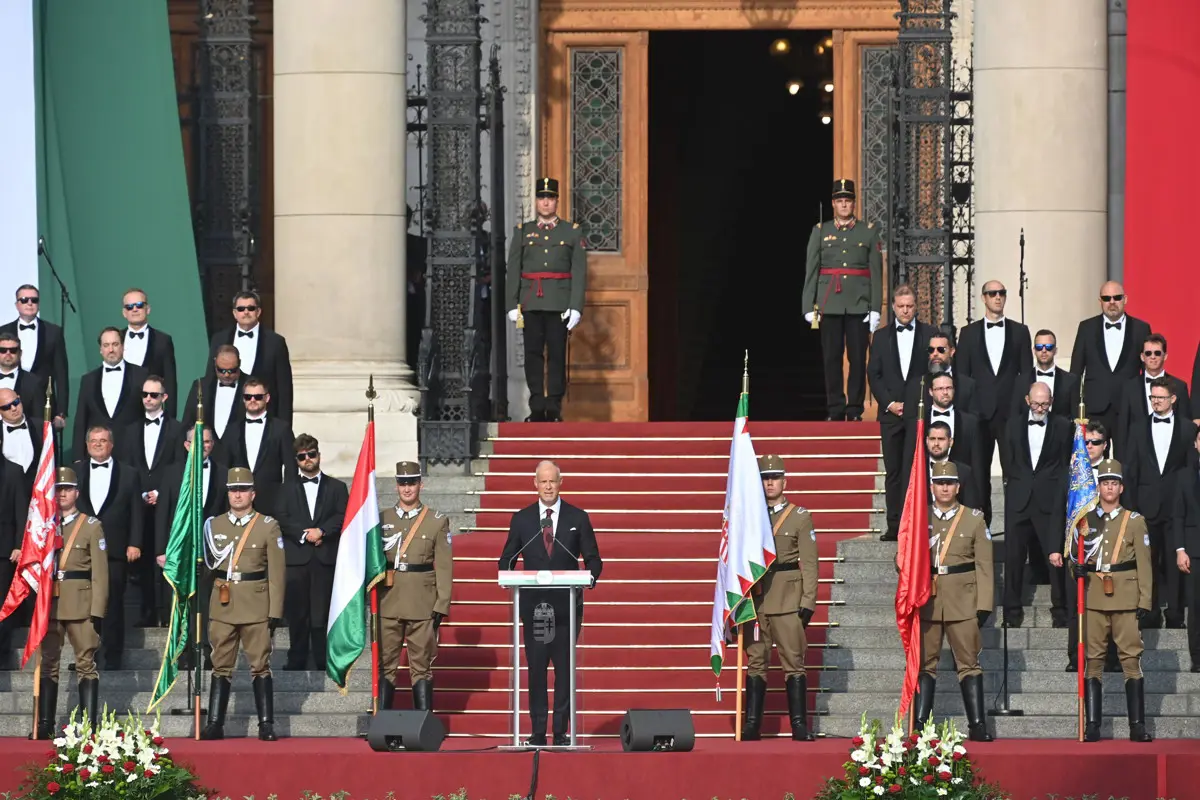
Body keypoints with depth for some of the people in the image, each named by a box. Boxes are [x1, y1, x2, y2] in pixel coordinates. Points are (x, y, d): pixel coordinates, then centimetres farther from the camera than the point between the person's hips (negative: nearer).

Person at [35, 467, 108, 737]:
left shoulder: (91, 526, 3)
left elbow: (100, 571, -1)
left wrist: (98, 610, -8)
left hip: (81, 605, -3)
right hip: (50, 604, 3)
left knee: (86, 664, -3)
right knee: (48, 664, 5)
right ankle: (45, 725, 7)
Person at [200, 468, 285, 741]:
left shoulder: (268, 526, 2)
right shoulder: (213, 525, 10)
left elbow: (277, 572, -1)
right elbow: (208, 562, 15)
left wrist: (276, 611, -6)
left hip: (256, 606, -2)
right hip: (223, 605, 2)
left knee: (260, 666, -1)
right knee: (221, 667, 3)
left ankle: (266, 725, 2)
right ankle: (215, 724, 5)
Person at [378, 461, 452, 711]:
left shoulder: (438, 521, 2)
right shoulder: (382, 519, 9)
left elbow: (444, 567, 0)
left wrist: (441, 606, -6)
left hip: (422, 605, -2)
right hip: (388, 604, 2)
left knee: (421, 668, 1)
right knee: (385, 666, 4)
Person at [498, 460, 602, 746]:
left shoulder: (578, 518, 6)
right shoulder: (522, 519, 8)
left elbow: (593, 560, 8)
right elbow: (506, 560, 12)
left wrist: (590, 578, -12)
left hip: (567, 605, 0)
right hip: (533, 604, 0)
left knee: (565, 667, 0)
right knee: (536, 668, 0)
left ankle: (561, 731, 4)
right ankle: (537, 731, 4)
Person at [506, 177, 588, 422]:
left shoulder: (573, 232, 8)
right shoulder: (523, 232, 12)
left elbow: (579, 273, 3)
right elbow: (513, 271, 9)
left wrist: (576, 307, -6)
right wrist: (512, 305, 1)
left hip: (559, 303, -1)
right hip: (531, 303, 1)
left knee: (557, 354, -3)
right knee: (533, 354, 0)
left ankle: (554, 409, 1)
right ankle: (537, 409, 3)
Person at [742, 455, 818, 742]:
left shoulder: (800, 517, 5)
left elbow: (809, 563, 2)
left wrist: (808, 602, -5)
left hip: (788, 599, -2)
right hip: (755, 597, 2)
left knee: (793, 661, -4)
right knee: (756, 661, 3)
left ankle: (800, 726, -1)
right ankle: (752, 726, 5)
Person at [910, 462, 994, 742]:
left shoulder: (974, 519, 6)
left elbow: (984, 565, 3)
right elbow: (903, 558, 10)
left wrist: (984, 604, -4)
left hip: (962, 601, -1)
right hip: (927, 601, 1)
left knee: (969, 663, -3)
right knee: (925, 664, 3)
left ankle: (977, 725, -2)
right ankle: (919, 725, 5)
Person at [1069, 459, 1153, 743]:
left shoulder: (1135, 521, 7)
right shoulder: (1086, 520, 11)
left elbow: (1144, 563, 4)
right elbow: (1075, 556, 15)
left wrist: (1145, 600, -4)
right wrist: (1076, 567, -9)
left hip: (1125, 599, -2)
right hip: (1093, 598, 2)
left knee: (1131, 658, -6)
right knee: (1092, 660, 0)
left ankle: (1137, 725, -5)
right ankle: (1092, 725, 2)